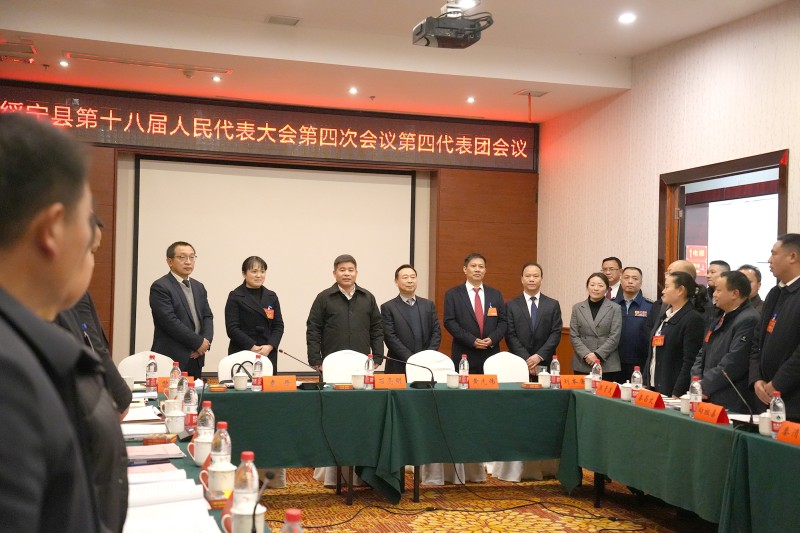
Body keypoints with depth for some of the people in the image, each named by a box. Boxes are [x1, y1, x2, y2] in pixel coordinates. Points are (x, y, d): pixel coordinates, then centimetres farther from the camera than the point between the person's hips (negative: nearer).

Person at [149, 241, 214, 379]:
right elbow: (170, 321, -15)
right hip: (171, 358, -7)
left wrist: (206, 340, -5)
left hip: (196, 358, 7)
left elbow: (208, 316, 15)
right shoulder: (160, 287, -7)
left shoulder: (198, 287, 17)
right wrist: (199, 342, -12)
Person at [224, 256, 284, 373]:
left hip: (268, 354, 4)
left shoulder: (271, 297, 14)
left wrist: (270, 346, -8)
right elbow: (232, 328, -5)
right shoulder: (235, 297, 2)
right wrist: (253, 347, -14)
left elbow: (278, 326, 10)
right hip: (242, 353, -3)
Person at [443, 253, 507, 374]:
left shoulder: (496, 294, 14)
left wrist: (493, 339, -8)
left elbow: (503, 322, 11)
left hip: (491, 355, 2)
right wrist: (471, 340, -12)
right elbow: (449, 322, -3)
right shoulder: (452, 294, 4)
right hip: (464, 355, -2)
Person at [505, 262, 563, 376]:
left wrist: (539, 356, -11)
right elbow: (510, 336, -2)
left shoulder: (553, 305, 7)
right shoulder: (511, 306, 3)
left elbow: (556, 334, 1)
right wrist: (526, 359, -12)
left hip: (545, 365, 1)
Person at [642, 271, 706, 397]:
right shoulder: (664, 316, 13)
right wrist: (645, 383, 12)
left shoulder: (694, 319, -11)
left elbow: (690, 362, -16)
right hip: (653, 387, 7)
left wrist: (677, 394, -18)